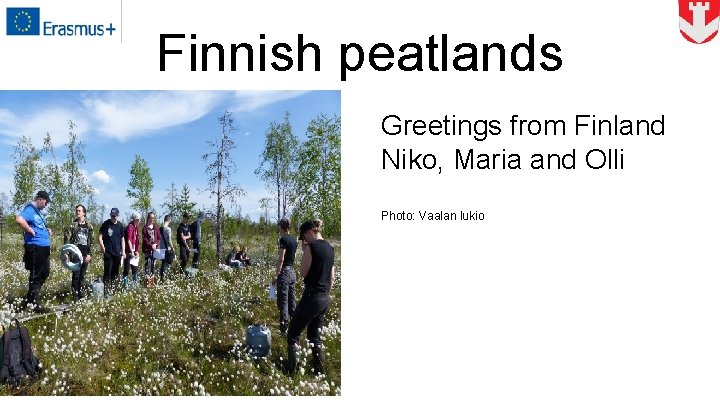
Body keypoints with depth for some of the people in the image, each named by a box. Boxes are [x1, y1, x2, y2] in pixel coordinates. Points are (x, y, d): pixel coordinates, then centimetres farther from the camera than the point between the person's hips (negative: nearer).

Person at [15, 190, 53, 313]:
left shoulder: (38, 211, 17)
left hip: (44, 247, 10)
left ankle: (30, 299, 28)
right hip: (35, 247, -10)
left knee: (44, 273, 17)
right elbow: (19, 220, -34)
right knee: (36, 275, -2)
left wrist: (47, 231, 12)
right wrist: (31, 232, -24)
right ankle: (34, 304, 6)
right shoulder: (29, 209, -14)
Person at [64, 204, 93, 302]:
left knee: (82, 275, 9)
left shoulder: (89, 226, 8)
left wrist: (89, 254, 0)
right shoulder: (73, 225, 0)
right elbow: (67, 239, -5)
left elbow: (91, 241, 8)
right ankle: (75, 295, 1)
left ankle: (81, 292, 20)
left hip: (85, 254, 3)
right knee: (76, 274, -6)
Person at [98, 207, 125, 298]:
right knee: (107, 273, -6)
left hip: (117, 253, 5)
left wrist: (123, 251, 9)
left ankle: (113, 291, 24)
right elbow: (100, 237, -6)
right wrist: (103, 249, -13)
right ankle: (106, 292, -4)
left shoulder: (120, 225, 8)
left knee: (115, 273, 12)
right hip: (108, 253, -5)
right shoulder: (106, 224, -5)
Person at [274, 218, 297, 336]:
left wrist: (276, 275, -16)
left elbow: (281, 259, -18)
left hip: (284, 272, -8)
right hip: (292, 272, 8)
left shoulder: (283, 240, -14)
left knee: (283, 301, -5)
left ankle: (284, 328, -4)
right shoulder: (294, 240, 10)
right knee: (291, 300, 15)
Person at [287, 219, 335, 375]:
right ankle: (320, 371, 20)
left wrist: (304, 251, -4)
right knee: (315, 336, 18)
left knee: (293, 334, 5)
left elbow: (303, 273, -10)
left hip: (311, 298, -8)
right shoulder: (330, 248, 10)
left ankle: (292, 370, 5)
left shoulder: (311, 246, -14)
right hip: (325, 299, 8)